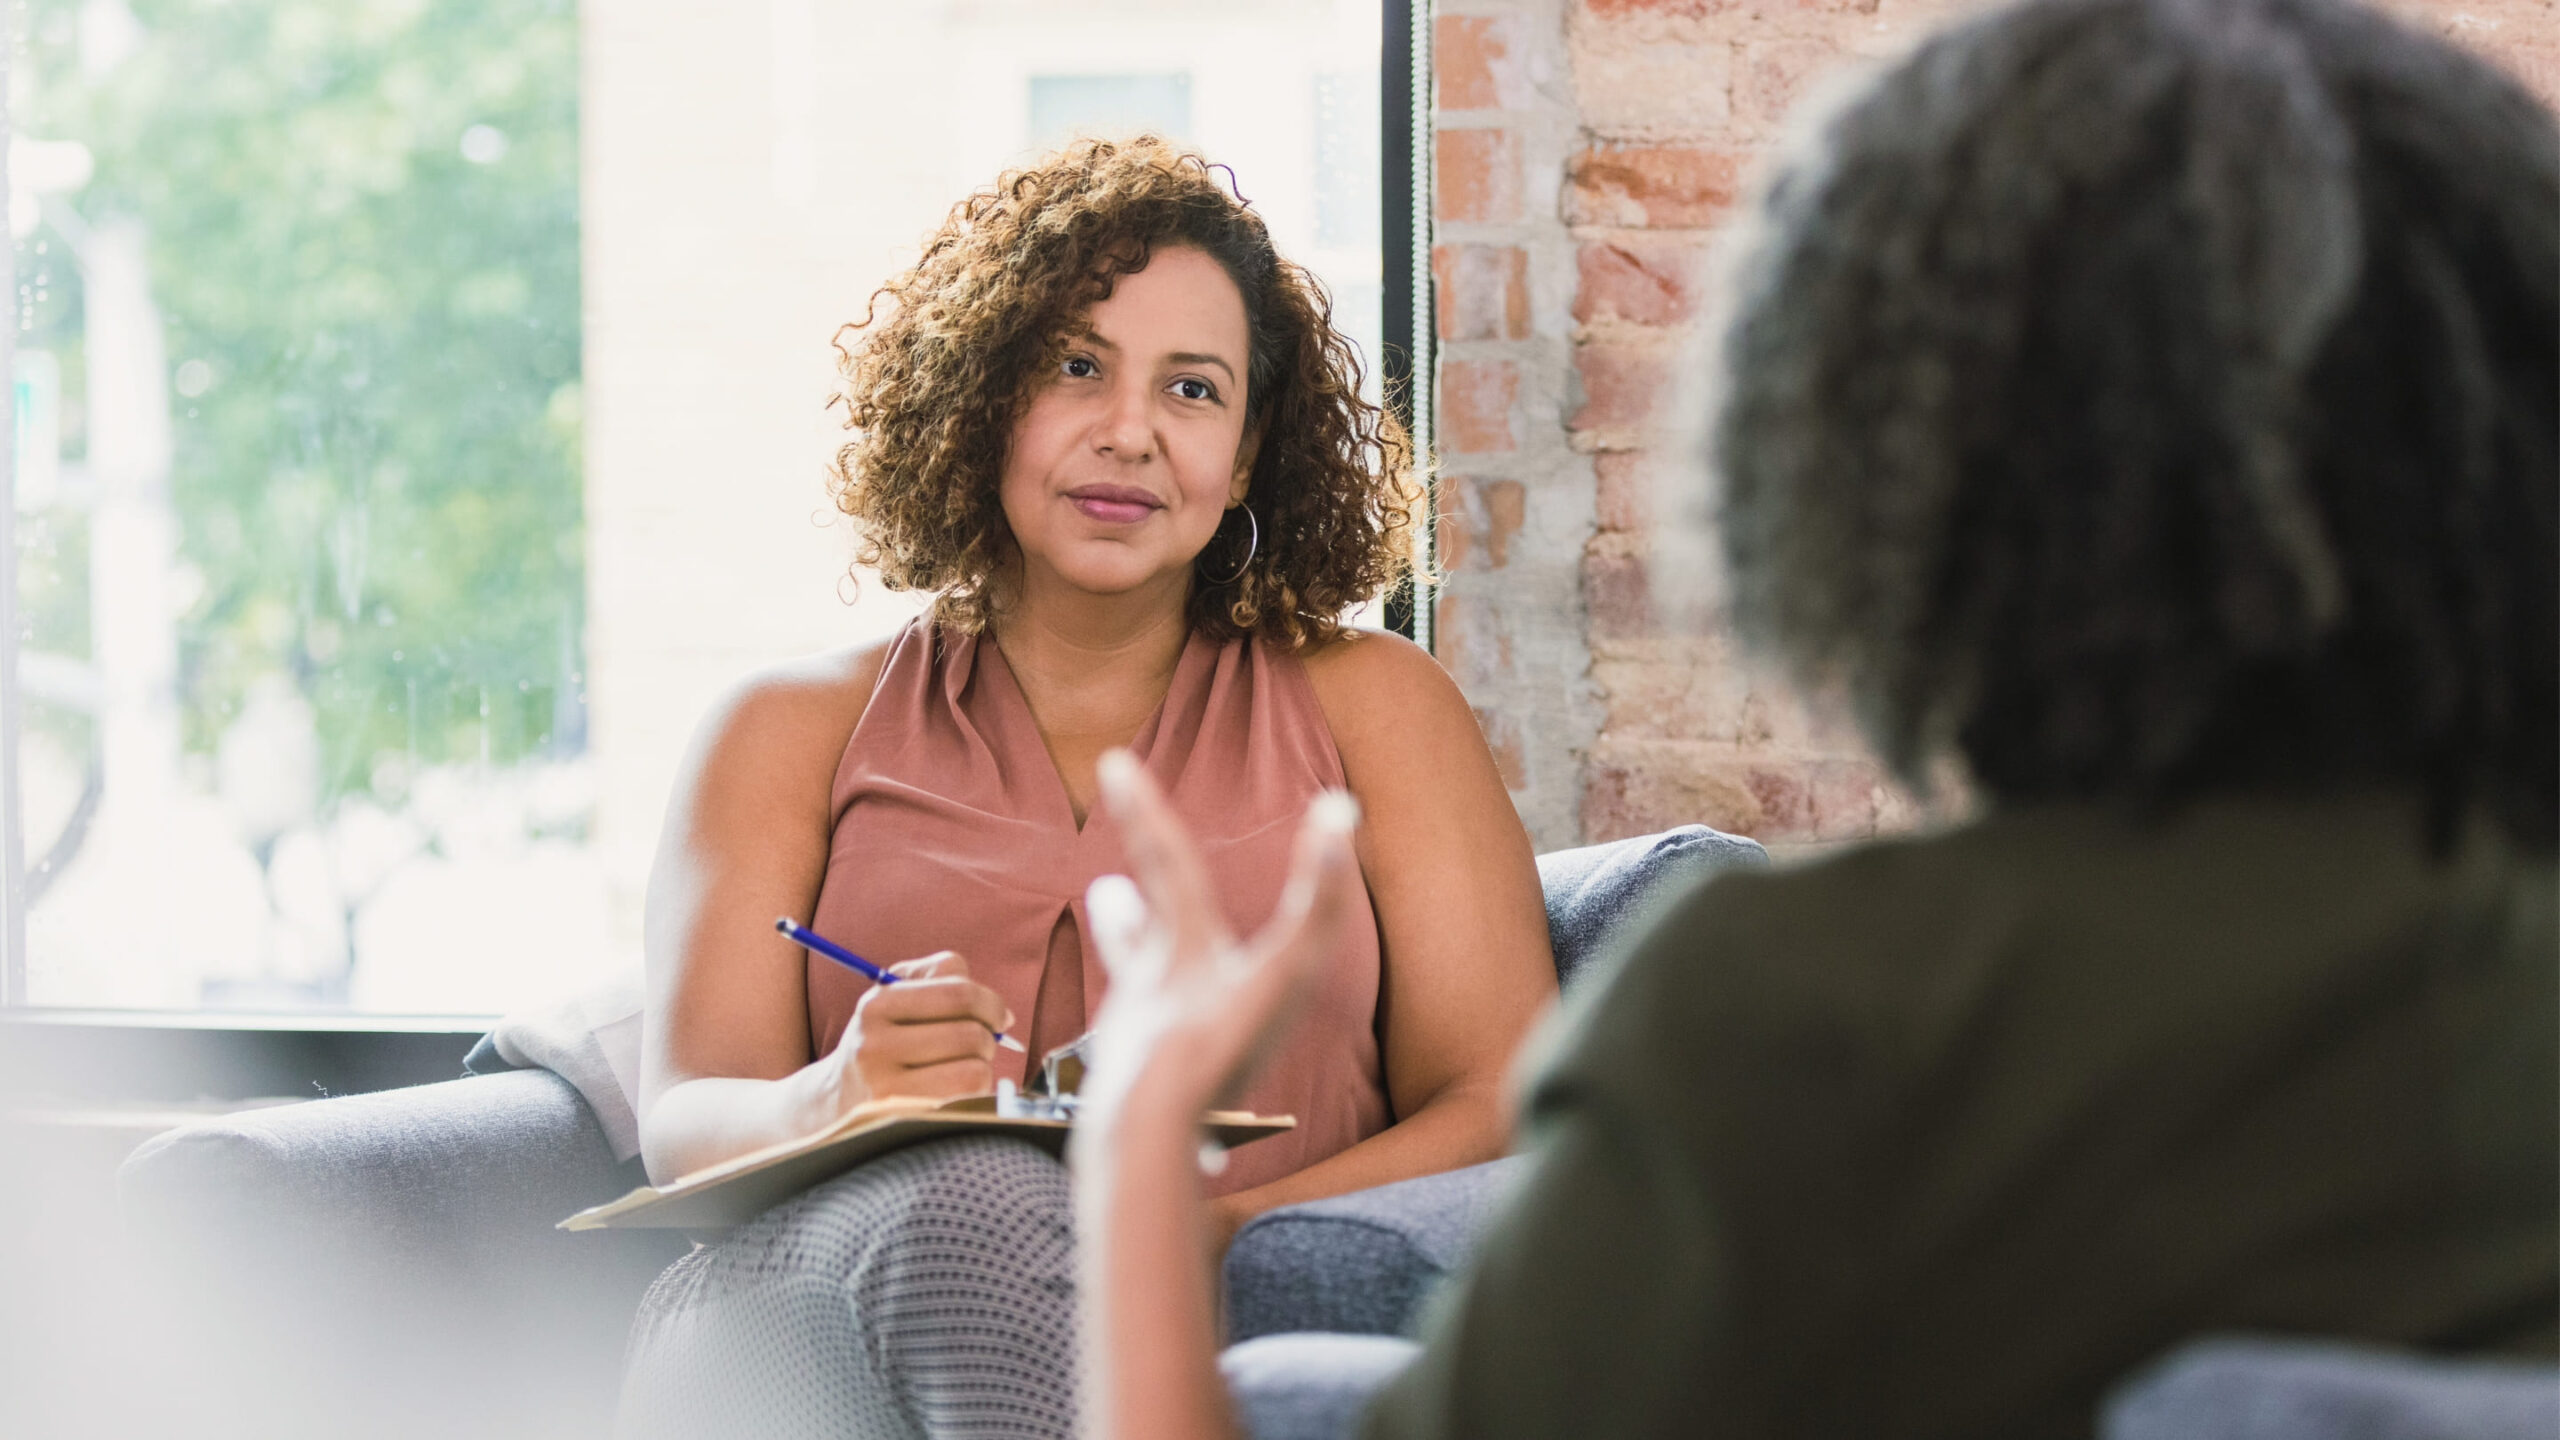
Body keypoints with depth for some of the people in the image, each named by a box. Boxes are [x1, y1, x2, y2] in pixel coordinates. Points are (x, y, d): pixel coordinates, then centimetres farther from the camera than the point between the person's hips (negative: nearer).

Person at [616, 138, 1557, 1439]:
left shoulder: (1367, 707, 21)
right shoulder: (796, 733, 21)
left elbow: (1507, 1109, 8)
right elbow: (684, 1123, 7)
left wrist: (1231, 1229, -13)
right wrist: (836, 1105, -19)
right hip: (820, 1315, 1)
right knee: (965, 1198, -37)